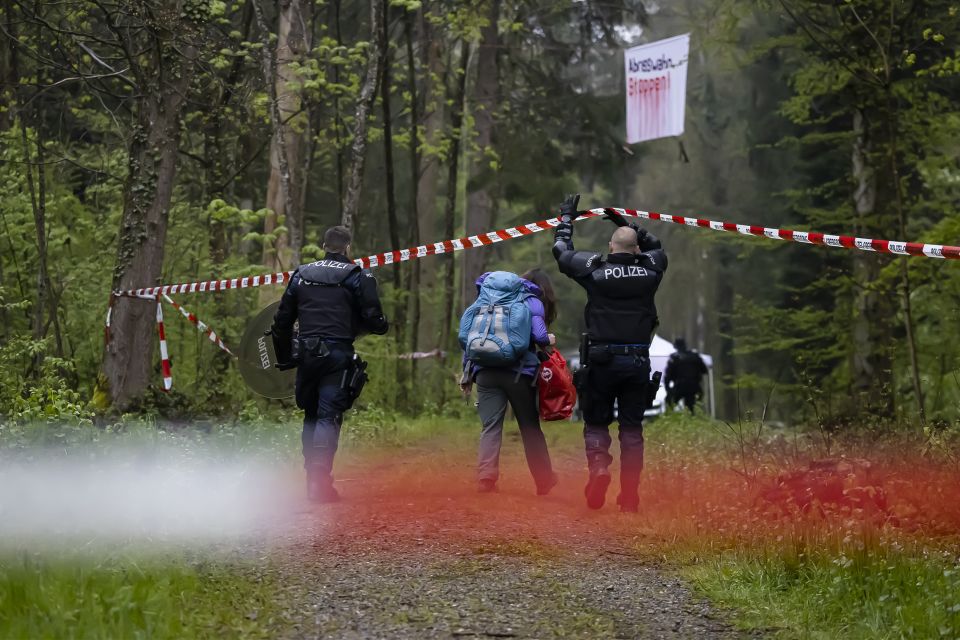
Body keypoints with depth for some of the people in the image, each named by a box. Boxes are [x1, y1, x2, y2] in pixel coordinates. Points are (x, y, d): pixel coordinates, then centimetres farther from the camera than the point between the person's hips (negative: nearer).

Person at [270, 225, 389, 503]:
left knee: (311, 417, 16)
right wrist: (383, 325, 19)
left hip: (305, 353, 4)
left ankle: (312, 477, 19)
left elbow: (282, 321, 14)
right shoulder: (358, 277, 1)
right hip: (338, 354, -4)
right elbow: (374, 321, -4)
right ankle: (320, 477, -22)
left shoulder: (301, 275, 13)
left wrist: (284, 357, 24)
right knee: (328, 417, -8)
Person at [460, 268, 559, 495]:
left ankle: (485, 479, -17)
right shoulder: (533, 302, 5)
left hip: (486, 372, 3)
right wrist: (548, 341, 11)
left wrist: (467, 371, 18)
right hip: (519, 372, -3)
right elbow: (538, 335, -12)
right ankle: (545, 482, 16)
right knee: (530, 428, 10)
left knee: (490, 428, -1)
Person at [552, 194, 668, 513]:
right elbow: (656, 248, 27)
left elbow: (561, 250, 12)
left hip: (602, 361, -2)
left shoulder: (595, 270, -4)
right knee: (632, 429, 8)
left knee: (596, 423, 12)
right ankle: (629, 496, 5)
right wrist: (627, 224, 32)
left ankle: (598, 465, -17)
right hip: (638, 362, 2)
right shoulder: (650, 270, 2)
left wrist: (567, 217, 27)